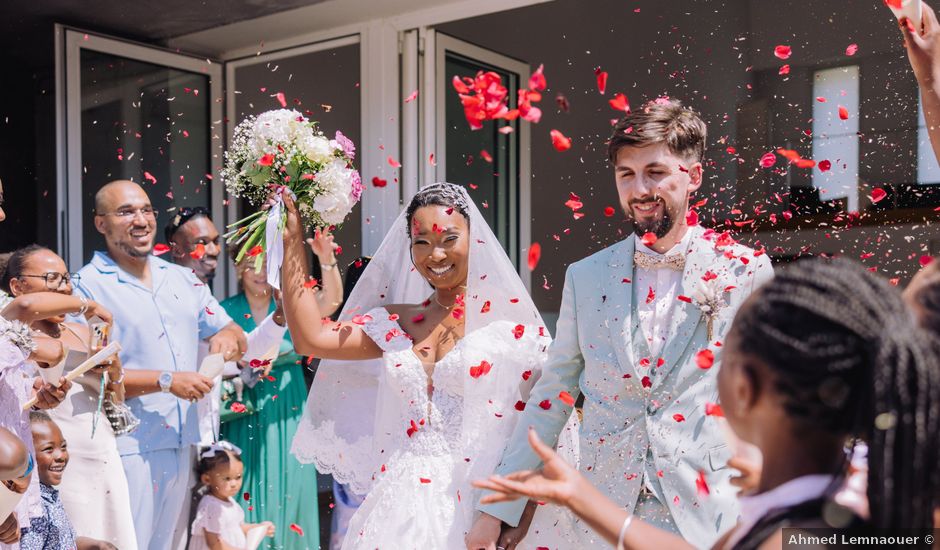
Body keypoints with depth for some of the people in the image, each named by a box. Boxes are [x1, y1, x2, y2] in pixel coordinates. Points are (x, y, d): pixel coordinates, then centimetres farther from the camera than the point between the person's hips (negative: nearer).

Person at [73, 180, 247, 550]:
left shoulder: (182, 279, 12)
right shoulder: (87, 286, -7)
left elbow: (235, 337, 14)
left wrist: (228, 338, -9)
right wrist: (166, 380, -21)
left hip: (183, 444, 6)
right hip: (129, 447, -6)